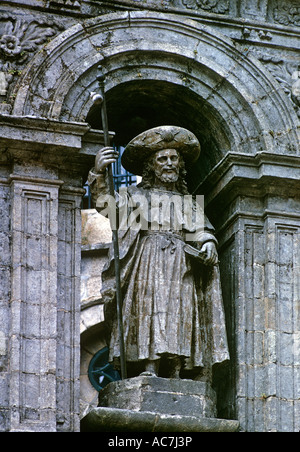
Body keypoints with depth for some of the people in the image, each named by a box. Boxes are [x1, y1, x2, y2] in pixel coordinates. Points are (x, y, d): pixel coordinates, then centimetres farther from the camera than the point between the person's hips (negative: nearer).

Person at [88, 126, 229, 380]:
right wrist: (99, 174, -8)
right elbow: (106, 206, 6)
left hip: (180, 265, 2)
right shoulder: (136, 196, 19)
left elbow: (201, 231, 17)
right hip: (147, 263, -2)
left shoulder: (189, 202, 26)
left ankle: (174, 373, -19)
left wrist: (208, 244, -7)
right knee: (150, 306, -20)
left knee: (179, 312, -12)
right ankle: (149, 367, -29)